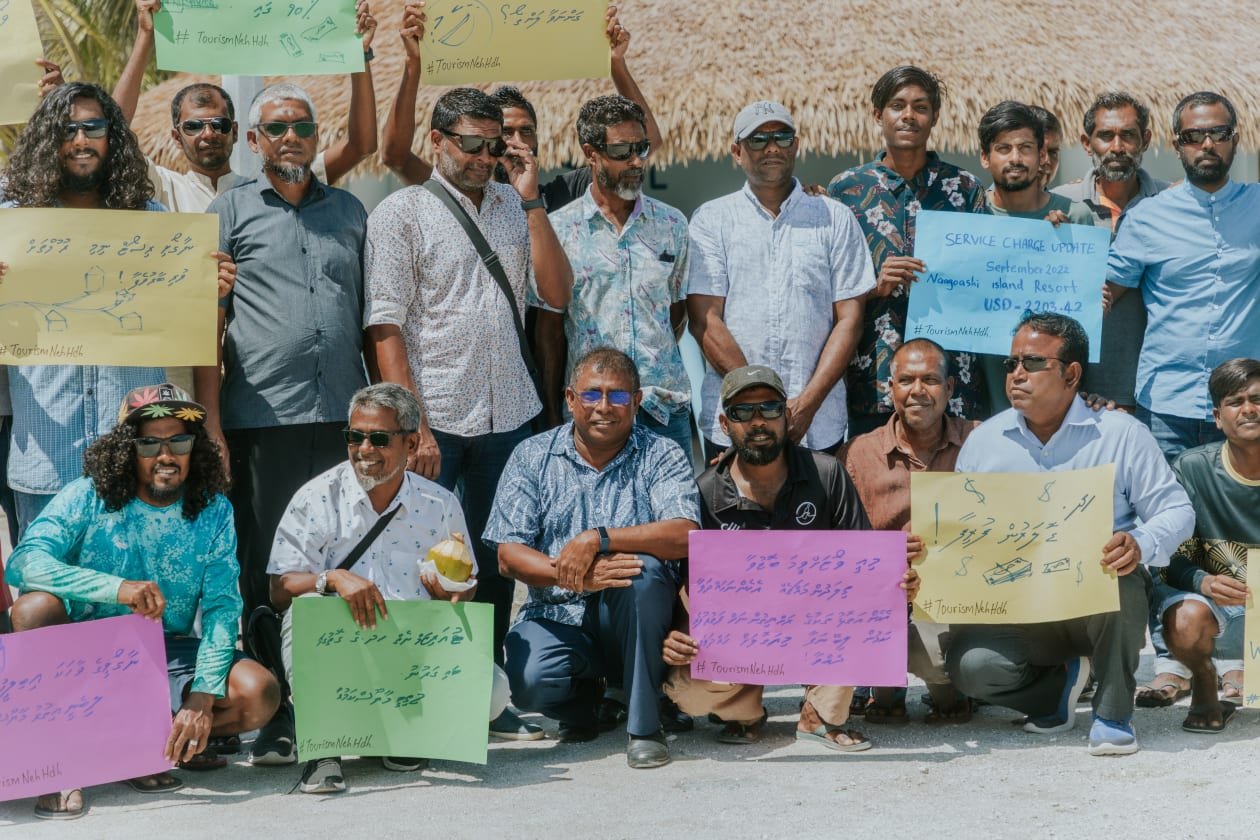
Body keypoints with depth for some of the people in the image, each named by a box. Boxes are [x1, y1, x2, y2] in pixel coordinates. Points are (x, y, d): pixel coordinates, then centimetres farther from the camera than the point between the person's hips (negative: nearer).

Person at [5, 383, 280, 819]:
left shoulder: (213, 511, -3)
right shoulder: (88, 497, -9)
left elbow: (222, 607, -8)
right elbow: (24, 561, -24)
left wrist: (203, 697, -23)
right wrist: (117, 588, -39)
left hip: (169, 656, 1)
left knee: (259, 694, -23)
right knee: (34, 607, -31)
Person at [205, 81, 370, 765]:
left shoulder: (349, 211, 16)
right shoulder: (230, 212, 7)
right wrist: (211, 426, -5)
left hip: (344, 418, 3)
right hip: (263, 420, -3)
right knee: (266, 571, -1)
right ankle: (274, 720, 6)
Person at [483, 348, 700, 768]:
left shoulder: (661, 456, 2)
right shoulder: (531, 458, 5)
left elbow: (683, 536, -16)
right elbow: (508, 555, -4)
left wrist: (597, 538, -25)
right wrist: (573, 577, -22)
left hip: (631, 621, -1)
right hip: (557, 617, 1)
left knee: (642, 572, -33)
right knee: (529, 682, -29)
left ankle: (644, 726, -17)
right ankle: (587, 695, 11)